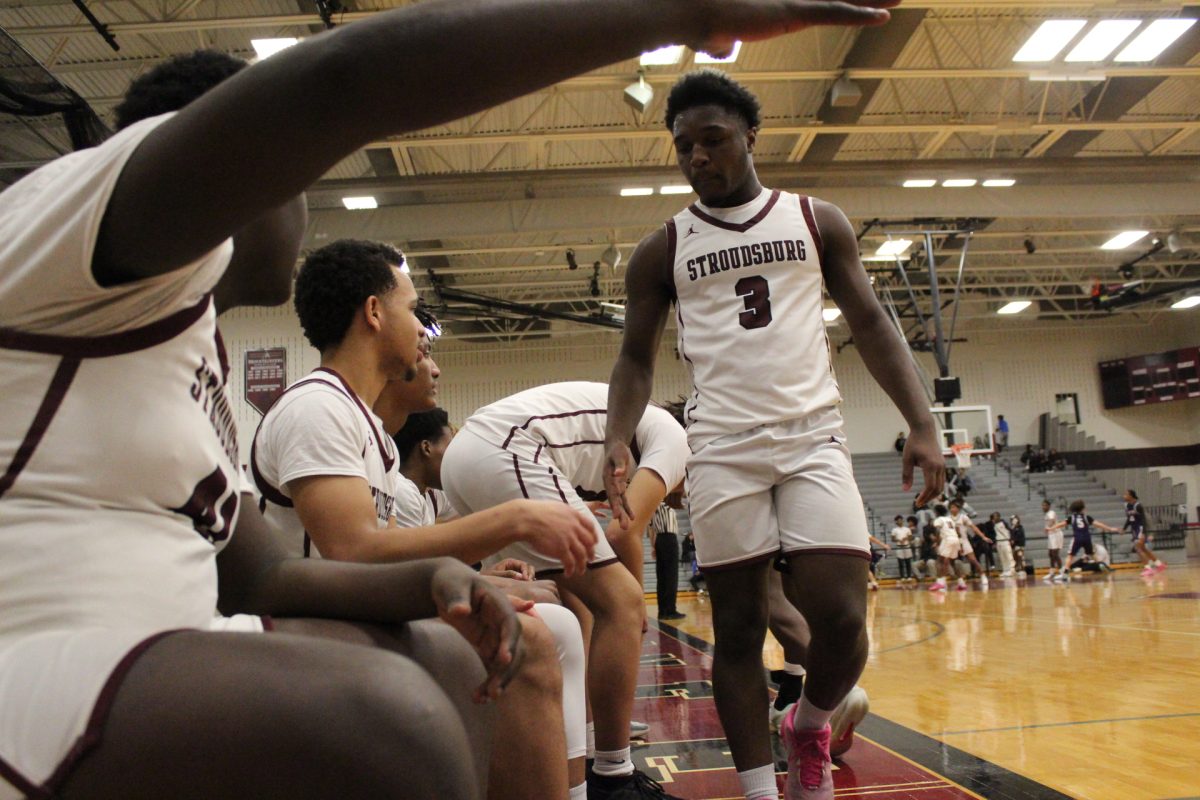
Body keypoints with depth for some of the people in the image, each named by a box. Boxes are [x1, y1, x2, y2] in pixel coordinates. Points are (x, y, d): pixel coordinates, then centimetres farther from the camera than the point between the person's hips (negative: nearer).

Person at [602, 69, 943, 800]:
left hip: (815, 439, 0)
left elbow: (870, 322, 9)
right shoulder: (663, 250, 9)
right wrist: (620, 440, -9)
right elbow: (637, 356, 9)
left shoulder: (816, 220, 10)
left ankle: (810, 728, 23)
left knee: (841, 618, -8)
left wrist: (921, 422, -2)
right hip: (723, 451, 0)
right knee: (738, 628, 3)